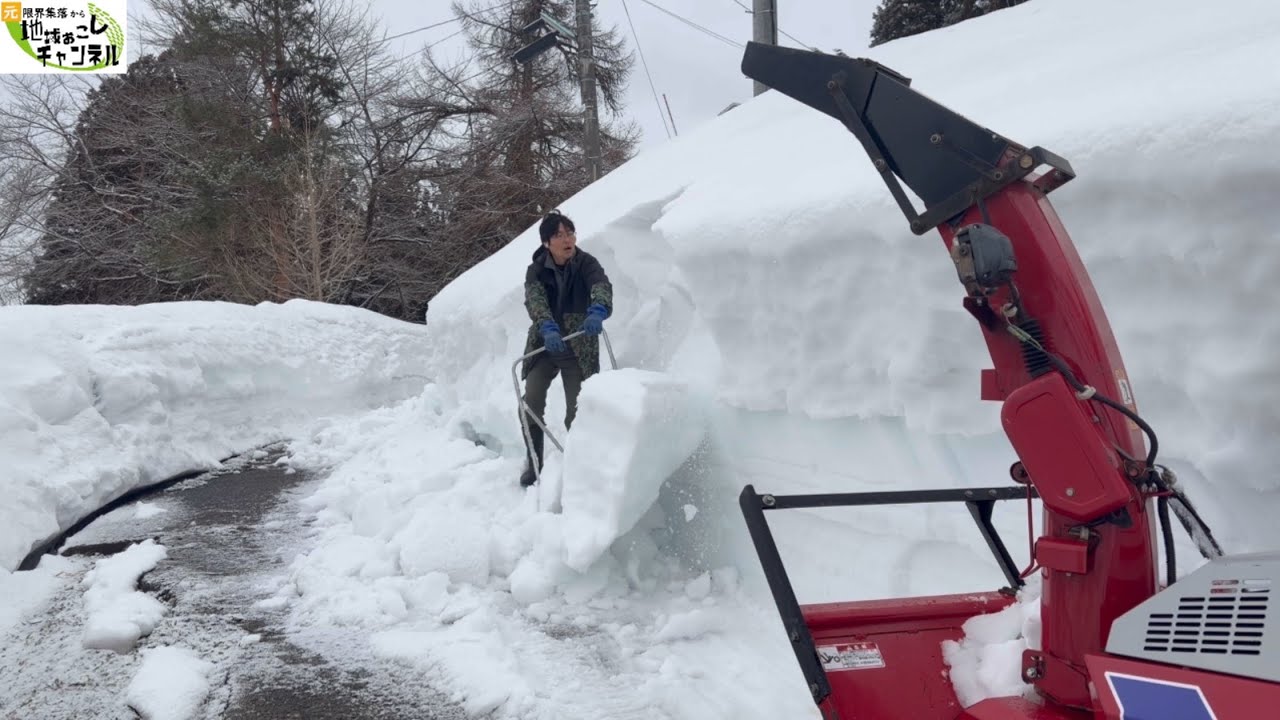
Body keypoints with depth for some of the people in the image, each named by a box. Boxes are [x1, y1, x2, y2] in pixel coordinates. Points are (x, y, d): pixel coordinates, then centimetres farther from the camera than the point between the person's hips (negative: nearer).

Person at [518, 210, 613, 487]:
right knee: (531, 404, -8)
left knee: (576, 410, -3)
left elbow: (601, 286, -31)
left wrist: (597, 311, -54)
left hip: (579, 349, -1)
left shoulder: (586, 263, -11)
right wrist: (548, 329, -46)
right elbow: (534, 300, -25)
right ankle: (533, 463, 10)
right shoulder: (536, 270, -7)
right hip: (543, 346, 1)